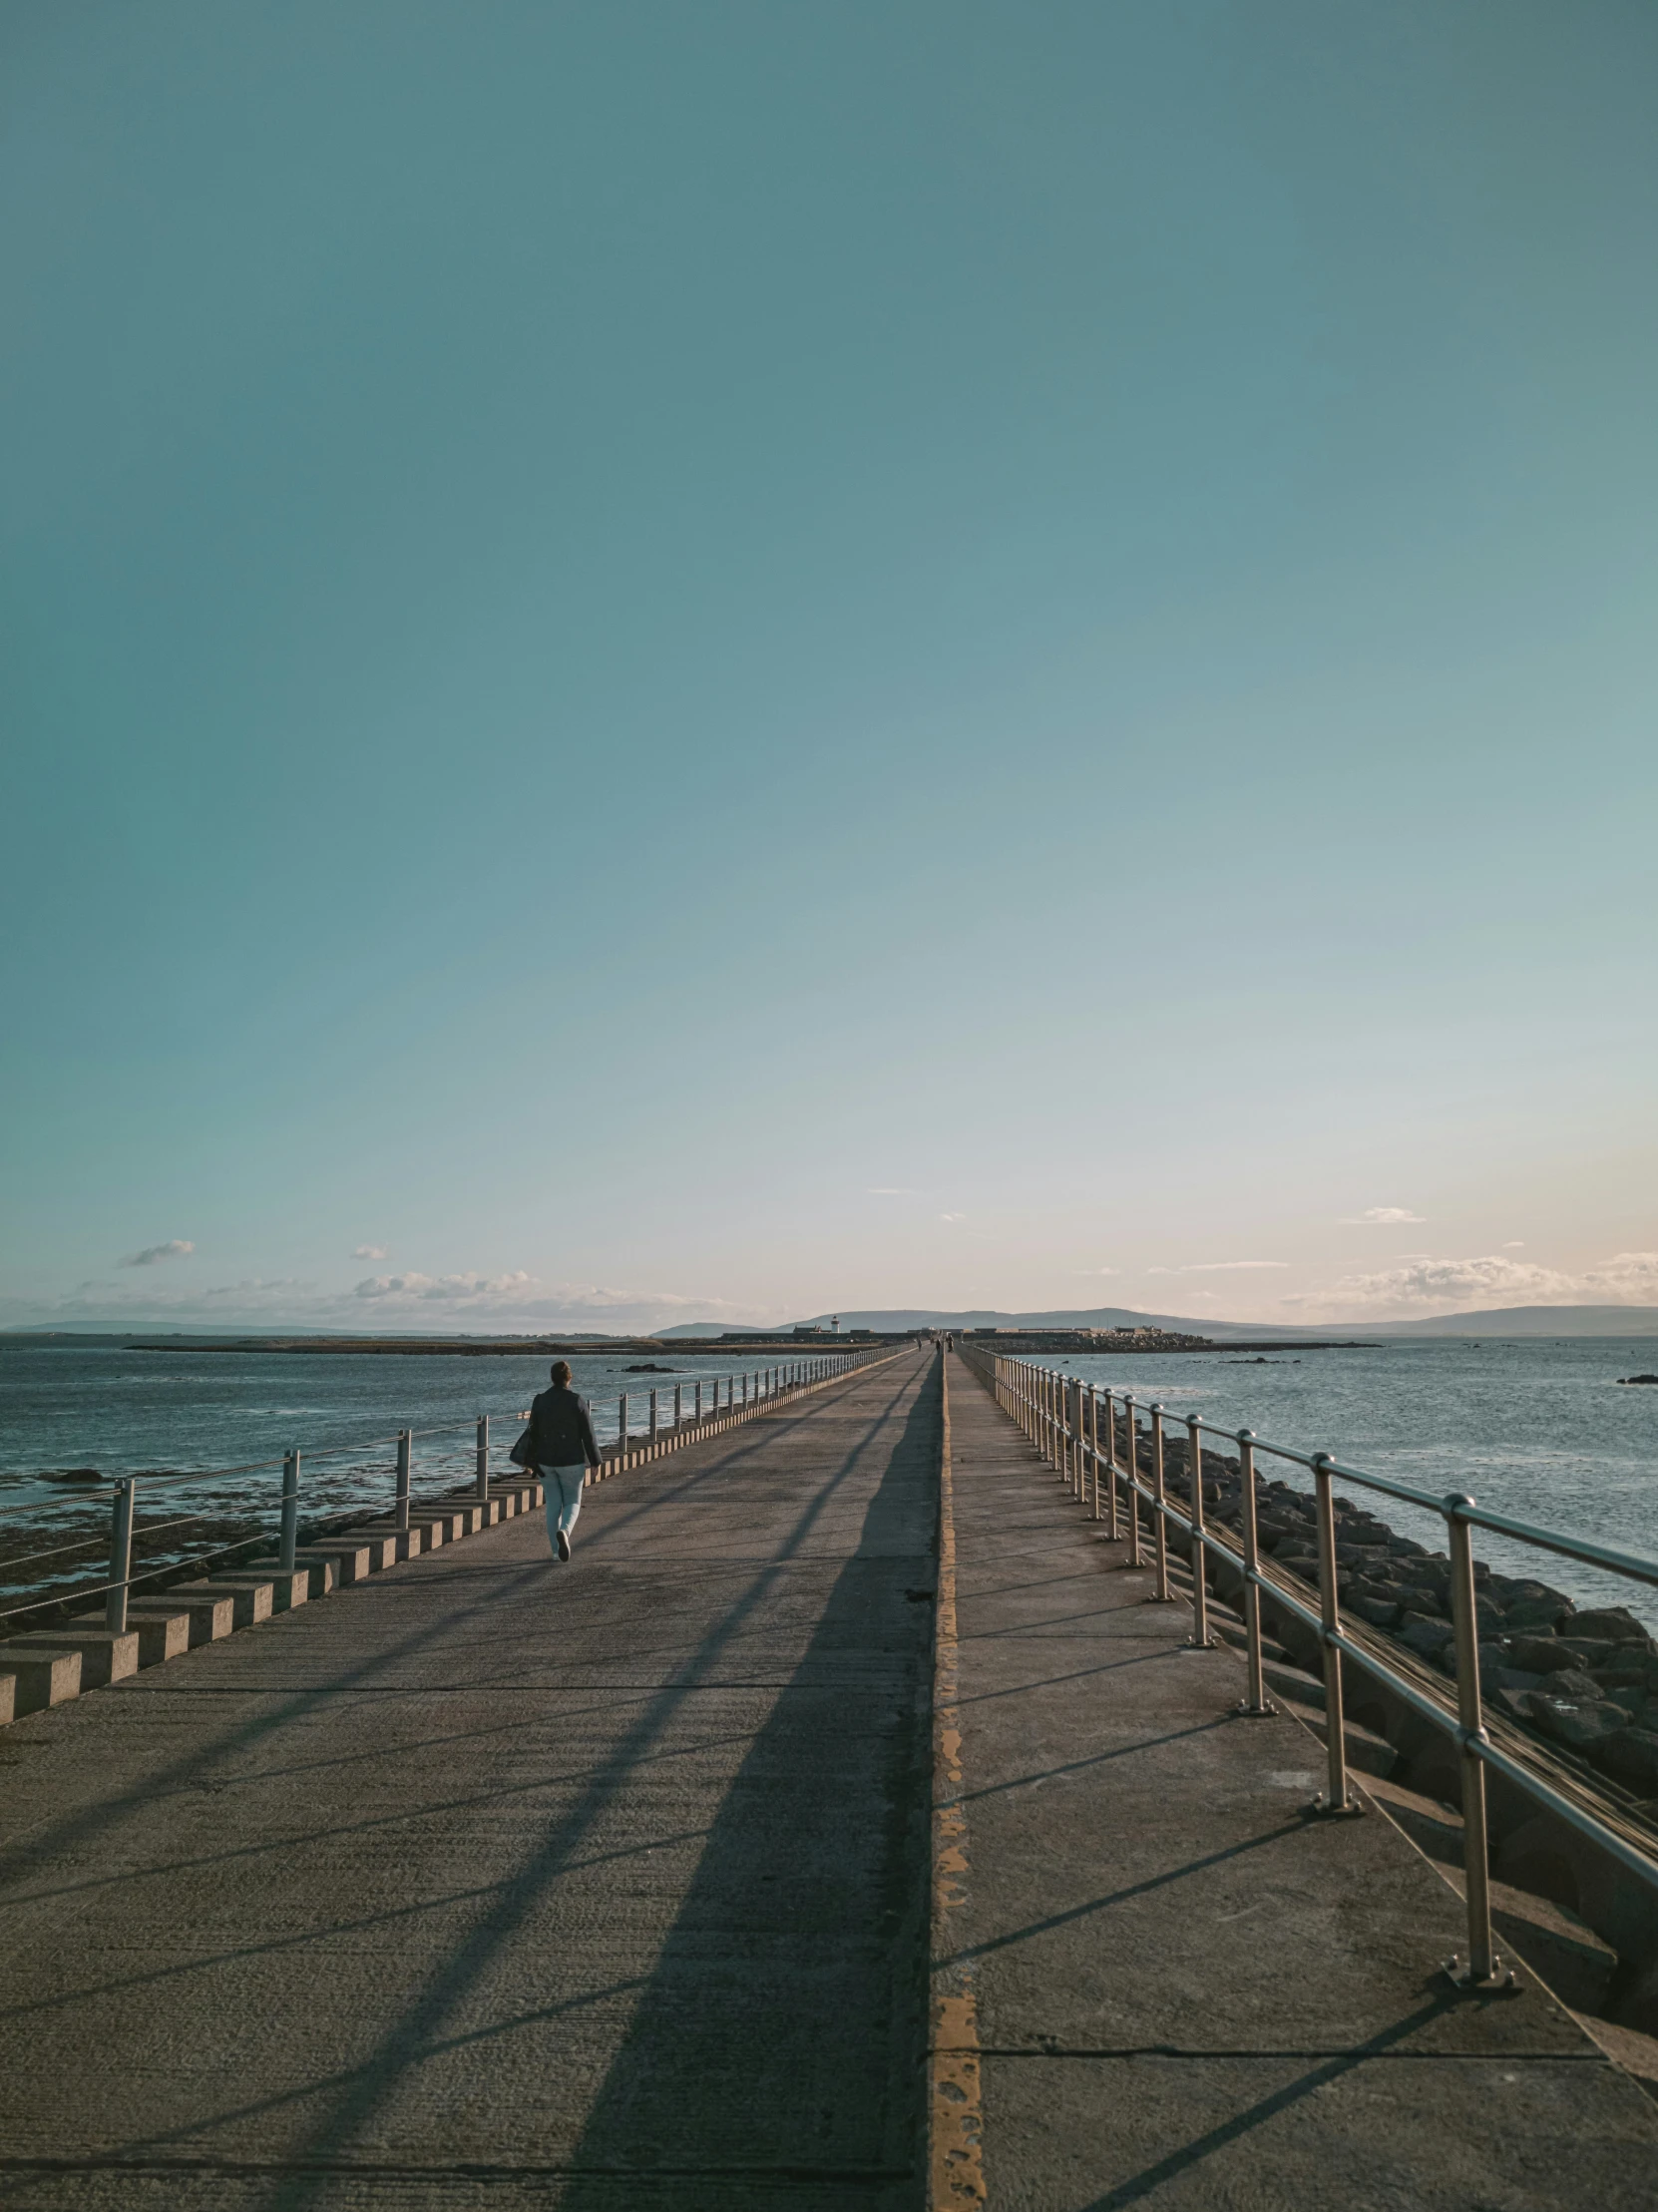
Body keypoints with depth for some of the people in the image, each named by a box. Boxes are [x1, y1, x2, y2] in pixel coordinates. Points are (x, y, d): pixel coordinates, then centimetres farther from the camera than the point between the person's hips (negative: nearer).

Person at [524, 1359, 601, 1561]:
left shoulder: (539, 1401, -2)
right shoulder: (577, 1401, -11)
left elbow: (533, 1433, 0)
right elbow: (588, 1435, -9)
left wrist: (533, 1461, 9)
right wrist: (594, 1461, 1)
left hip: (546, 1462, 3)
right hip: (571, 1461, -3)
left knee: (553, 1504, 14)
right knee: (572, 1502, 11)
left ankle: (556, 1550, 13)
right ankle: (564, 1531, -19)